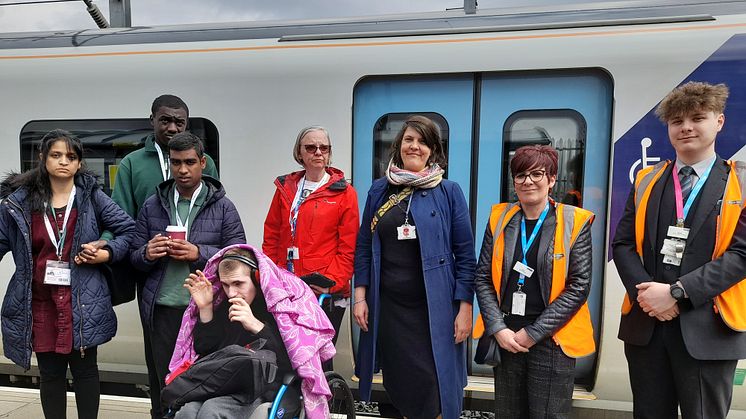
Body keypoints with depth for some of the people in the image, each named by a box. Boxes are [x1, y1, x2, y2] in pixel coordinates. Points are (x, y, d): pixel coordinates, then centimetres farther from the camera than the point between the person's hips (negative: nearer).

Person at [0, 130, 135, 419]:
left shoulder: (92, 197, -1)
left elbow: (128, 229, 1)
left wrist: (108, 253, -12)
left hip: (82, 302, -1)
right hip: (39, 303, 2)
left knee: (85, 370, 10)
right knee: (50, 374, 14)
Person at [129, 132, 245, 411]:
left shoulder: (222, 207, -1)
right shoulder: (152, 206, 8)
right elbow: (134, 256, 10)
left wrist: (199, 254, -19)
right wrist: (147, 254, -13)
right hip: (162, 309, 3)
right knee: (167, 387, 15)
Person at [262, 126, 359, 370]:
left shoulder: (344, 193, 0)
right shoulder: (285, 188, 10)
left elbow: (348, 248, -4)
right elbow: (271, 238, 13)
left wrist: (331, 282, -14)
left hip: (327, 292, -3)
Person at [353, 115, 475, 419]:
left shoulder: (449, 192, -1)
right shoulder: (379, 190, 7)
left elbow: (465, 253, -2)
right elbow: (364, 246, 9)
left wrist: (465, 307, -6)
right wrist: (360, 296, 3)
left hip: (435, 308, -2)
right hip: (388, 306, 3)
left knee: (433, 386, 1)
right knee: (398, 383, 12)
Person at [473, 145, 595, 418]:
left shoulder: (575, 222, -4)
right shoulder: (499, 218, 4)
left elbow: (579, 286, -9)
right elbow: (483, 278, 3)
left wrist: (533, 333, -12)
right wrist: (498, 328, -8)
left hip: (552, 341, -3)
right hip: (505, 337, 3)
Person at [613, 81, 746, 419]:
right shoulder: (646, 181, 9)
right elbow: (622, 243, 4)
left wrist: (676, 292, -18)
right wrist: (647, 294, -11)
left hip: (706, 330, -2)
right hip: (645, 324, 3)